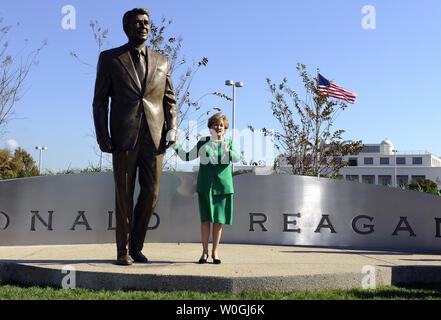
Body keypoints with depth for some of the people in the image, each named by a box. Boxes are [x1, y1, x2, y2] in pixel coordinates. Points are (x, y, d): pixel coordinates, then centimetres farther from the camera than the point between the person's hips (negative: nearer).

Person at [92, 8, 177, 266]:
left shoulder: (162, 62, 14)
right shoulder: (109, 59, 7)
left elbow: (170, 101, 14)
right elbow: (100, 100, 5)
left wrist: (172, 129, -2)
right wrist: (102, 136, -5)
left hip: (153, 138, 2)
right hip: (124, 137, -2)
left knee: (151, 193, 1)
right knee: (124, 195, 2)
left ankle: (136, 246, 19)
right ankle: (123, 251, 14)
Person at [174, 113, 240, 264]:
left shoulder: (229, 143, 10)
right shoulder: (203, 142, 7)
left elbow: (237, 158, -7)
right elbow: (187, 157, 11)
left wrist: (227, 151, -26)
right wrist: (175, 145, 1)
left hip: (222, 185, 1)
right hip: (205, 185, -1)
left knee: (218, 219, 2)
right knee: (206, 218, -2)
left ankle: (215, 251, 12)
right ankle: (204, 251, 9)